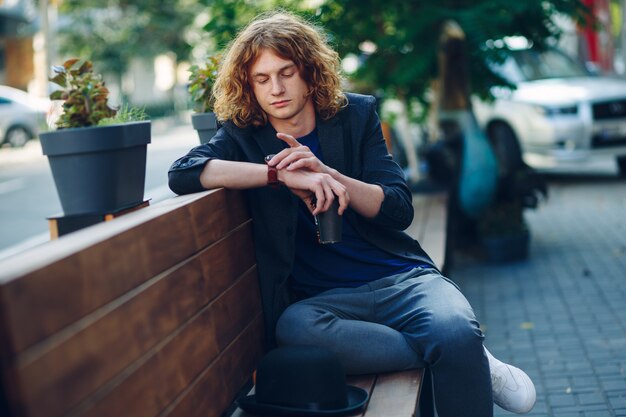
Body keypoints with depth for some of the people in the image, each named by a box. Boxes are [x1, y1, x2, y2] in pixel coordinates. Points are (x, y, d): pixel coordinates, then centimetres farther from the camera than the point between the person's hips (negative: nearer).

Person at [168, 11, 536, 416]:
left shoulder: (355, 114, 8)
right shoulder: (244, 136, 6)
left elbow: (400, 210, 0)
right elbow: (182, 173, -13)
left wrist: (326, 173, -17)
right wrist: (282, 174, -20)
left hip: (399, 276, 0)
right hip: (323, 297, 1)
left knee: (457, 333, -34)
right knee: (293, 327, -36)